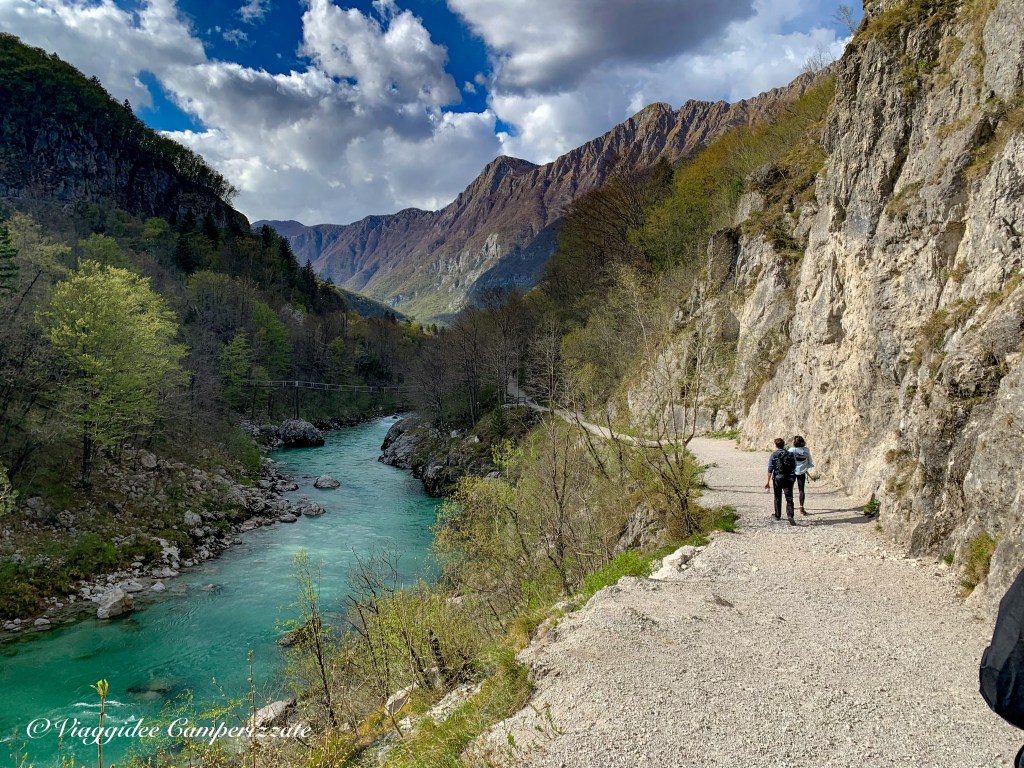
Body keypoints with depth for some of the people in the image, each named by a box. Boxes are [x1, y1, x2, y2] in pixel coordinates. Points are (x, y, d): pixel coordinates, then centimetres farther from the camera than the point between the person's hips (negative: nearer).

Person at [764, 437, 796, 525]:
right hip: (789, 479, 1)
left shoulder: (773, 455, -5)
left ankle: (778, 516, 26)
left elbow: (770, 469, -9)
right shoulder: (791, 455, 5)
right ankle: (790, 516, -22)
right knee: (789, 499, -3)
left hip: (777, 478, -1)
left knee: (778, 498, 15)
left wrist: (767, 481, -8)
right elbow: (794, 467, 10)